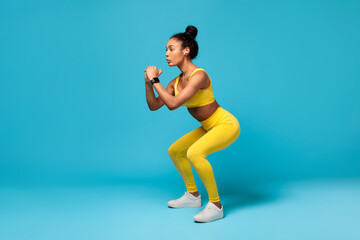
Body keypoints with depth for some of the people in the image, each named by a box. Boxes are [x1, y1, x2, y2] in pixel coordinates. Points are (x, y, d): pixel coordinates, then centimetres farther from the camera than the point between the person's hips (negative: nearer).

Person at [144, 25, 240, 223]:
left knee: (194, 153, -31)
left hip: (226, 125, -9)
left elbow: (173, 104, -31)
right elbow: (154, 106, 5)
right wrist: (148, 83, -7)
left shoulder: (199, 75, -24)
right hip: (209, 128, 10)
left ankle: (216, 206, -16)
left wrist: (155, 80, -22)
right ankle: (193, 196, 29)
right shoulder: (176, 82, 3)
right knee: (174, 151, 16)